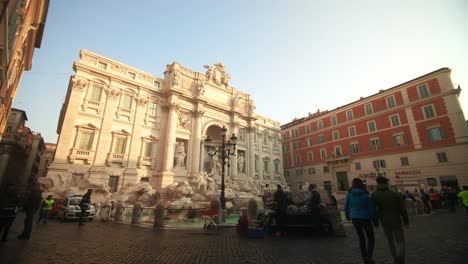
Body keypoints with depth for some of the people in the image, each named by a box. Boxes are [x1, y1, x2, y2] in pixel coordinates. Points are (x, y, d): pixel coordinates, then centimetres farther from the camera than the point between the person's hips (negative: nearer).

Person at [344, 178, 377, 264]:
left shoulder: (349, 194, -6)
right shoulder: (366, 195, -15)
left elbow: (346, 207, 4)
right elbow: (372, 209, -12)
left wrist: (347, 215, 22)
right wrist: (375, 220, 3)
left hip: (355, 218, 3)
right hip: (365, 219, -3)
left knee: (361, 238, 20)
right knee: (371, 238, 16)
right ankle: (368, 257, 1)